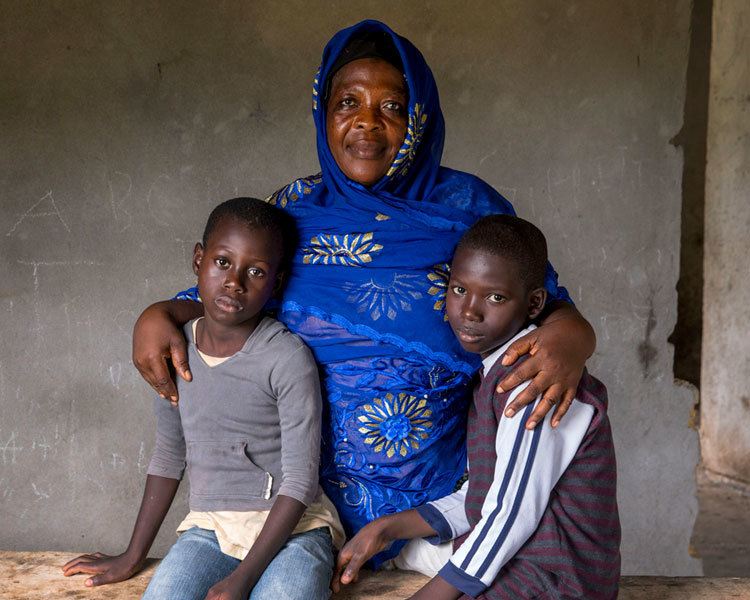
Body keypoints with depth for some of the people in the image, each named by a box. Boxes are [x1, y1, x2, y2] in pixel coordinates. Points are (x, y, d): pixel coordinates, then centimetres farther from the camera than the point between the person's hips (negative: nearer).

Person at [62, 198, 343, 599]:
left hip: (291, 527, -3)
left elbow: (300, 481, -13)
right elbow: (168, 457, 13)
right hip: (208, 527, 4)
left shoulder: (287, 358, -14)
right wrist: (133, 557, 17)